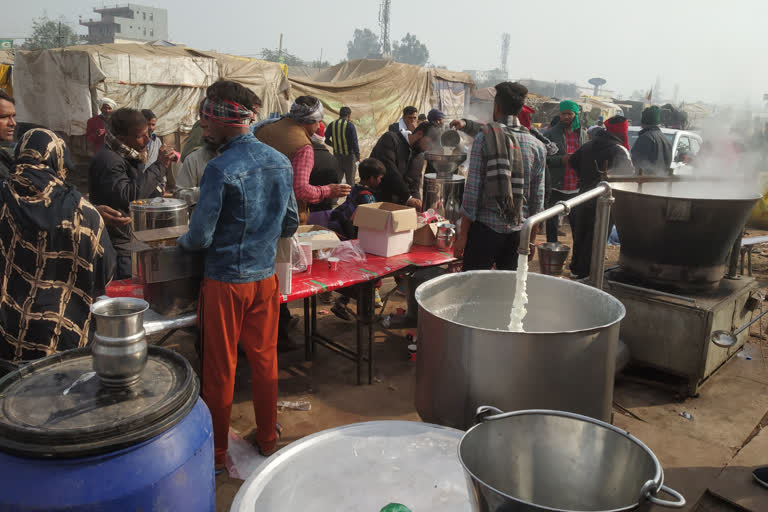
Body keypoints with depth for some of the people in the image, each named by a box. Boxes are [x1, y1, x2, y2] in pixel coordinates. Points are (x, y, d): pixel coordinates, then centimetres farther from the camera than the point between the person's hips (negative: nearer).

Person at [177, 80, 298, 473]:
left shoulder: (221, 169, -20)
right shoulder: (281, 162, 1)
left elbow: (200, 238, -17)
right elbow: (290, 224, 9)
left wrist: (181, 241, 5)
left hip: (226, 281, -5)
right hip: (266, 276, 6)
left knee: (220, 370, 9)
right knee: (265, 359, 17)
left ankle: (216, 453, 26)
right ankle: (268, 440, 32)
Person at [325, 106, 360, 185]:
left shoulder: (332, 125, 0)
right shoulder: (350, 125, -13)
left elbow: (326, 139, 5)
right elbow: (354, 142, -16)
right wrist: (358, 156, -11)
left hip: (337, 155, 4)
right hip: (349, 155, -4)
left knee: (337, 178, 14)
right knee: (350, 179, 6)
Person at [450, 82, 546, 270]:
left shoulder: (484, 137, -7)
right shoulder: (537, 146, 5)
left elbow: (472, 189, -10)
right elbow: (537, 200, 8)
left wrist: (463, 234, -4)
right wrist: (531, 240, 18)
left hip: (485, 229, -4)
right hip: (517, 233, 4)